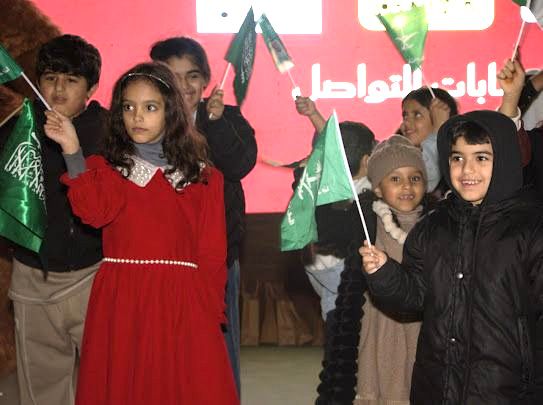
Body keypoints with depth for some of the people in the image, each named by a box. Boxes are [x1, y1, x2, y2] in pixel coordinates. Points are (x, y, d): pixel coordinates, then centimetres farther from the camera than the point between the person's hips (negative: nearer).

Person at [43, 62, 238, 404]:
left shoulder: (202, 176, 7)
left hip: (182, 303, 0)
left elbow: (212, 251, 4)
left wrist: (210, 310, -4)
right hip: (120, 300, 1)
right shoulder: (107, 167, 8)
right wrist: (72, 151, -20)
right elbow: (96, 212, -13)